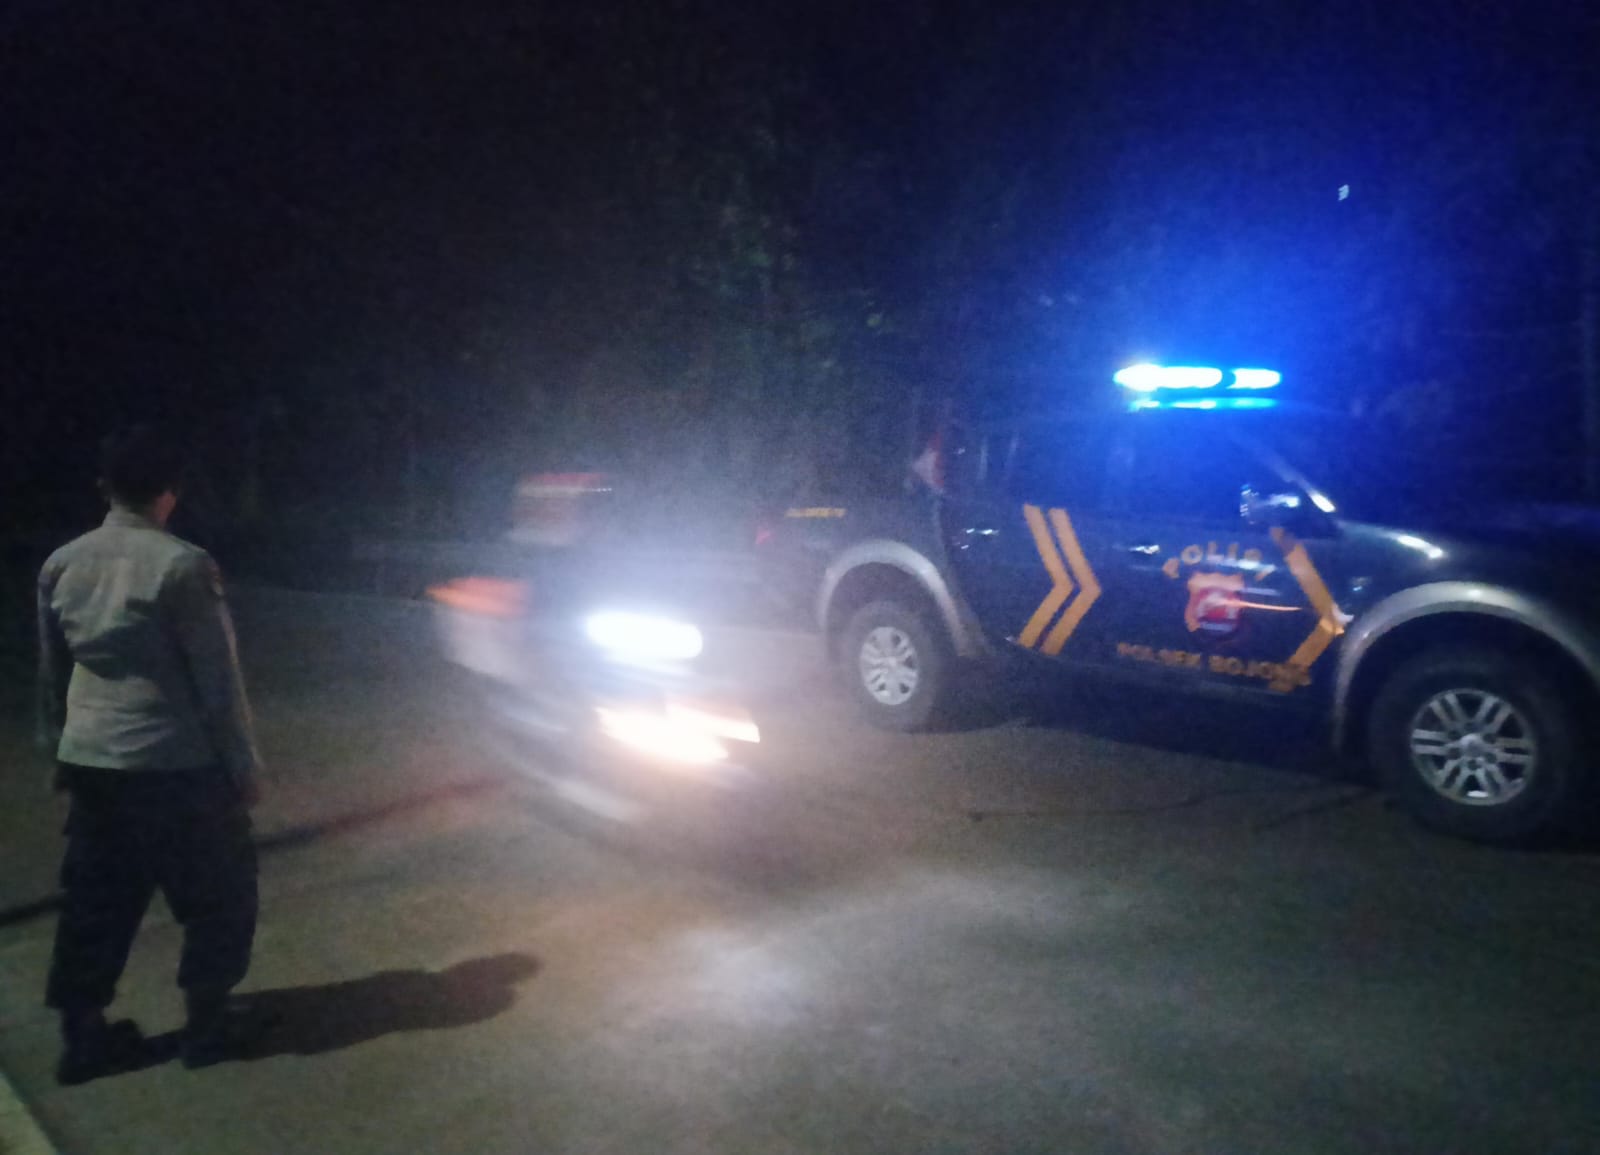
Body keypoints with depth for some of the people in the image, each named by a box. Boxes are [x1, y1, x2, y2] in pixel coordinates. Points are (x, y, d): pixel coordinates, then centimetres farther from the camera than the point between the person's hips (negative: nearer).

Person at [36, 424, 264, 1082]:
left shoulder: (61, 566, 5)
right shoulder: (181, 564, -14)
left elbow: (52, 675, 13)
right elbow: (216, 678, -13)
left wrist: (61, 751, 24)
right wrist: (243, 765, -5)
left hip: (90, 763, 6)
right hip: (177, 763, -6)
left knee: (94, 900, 16)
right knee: (221, 896, 11)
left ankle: (83, 1034, 23)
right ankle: (206, 1023, 18)